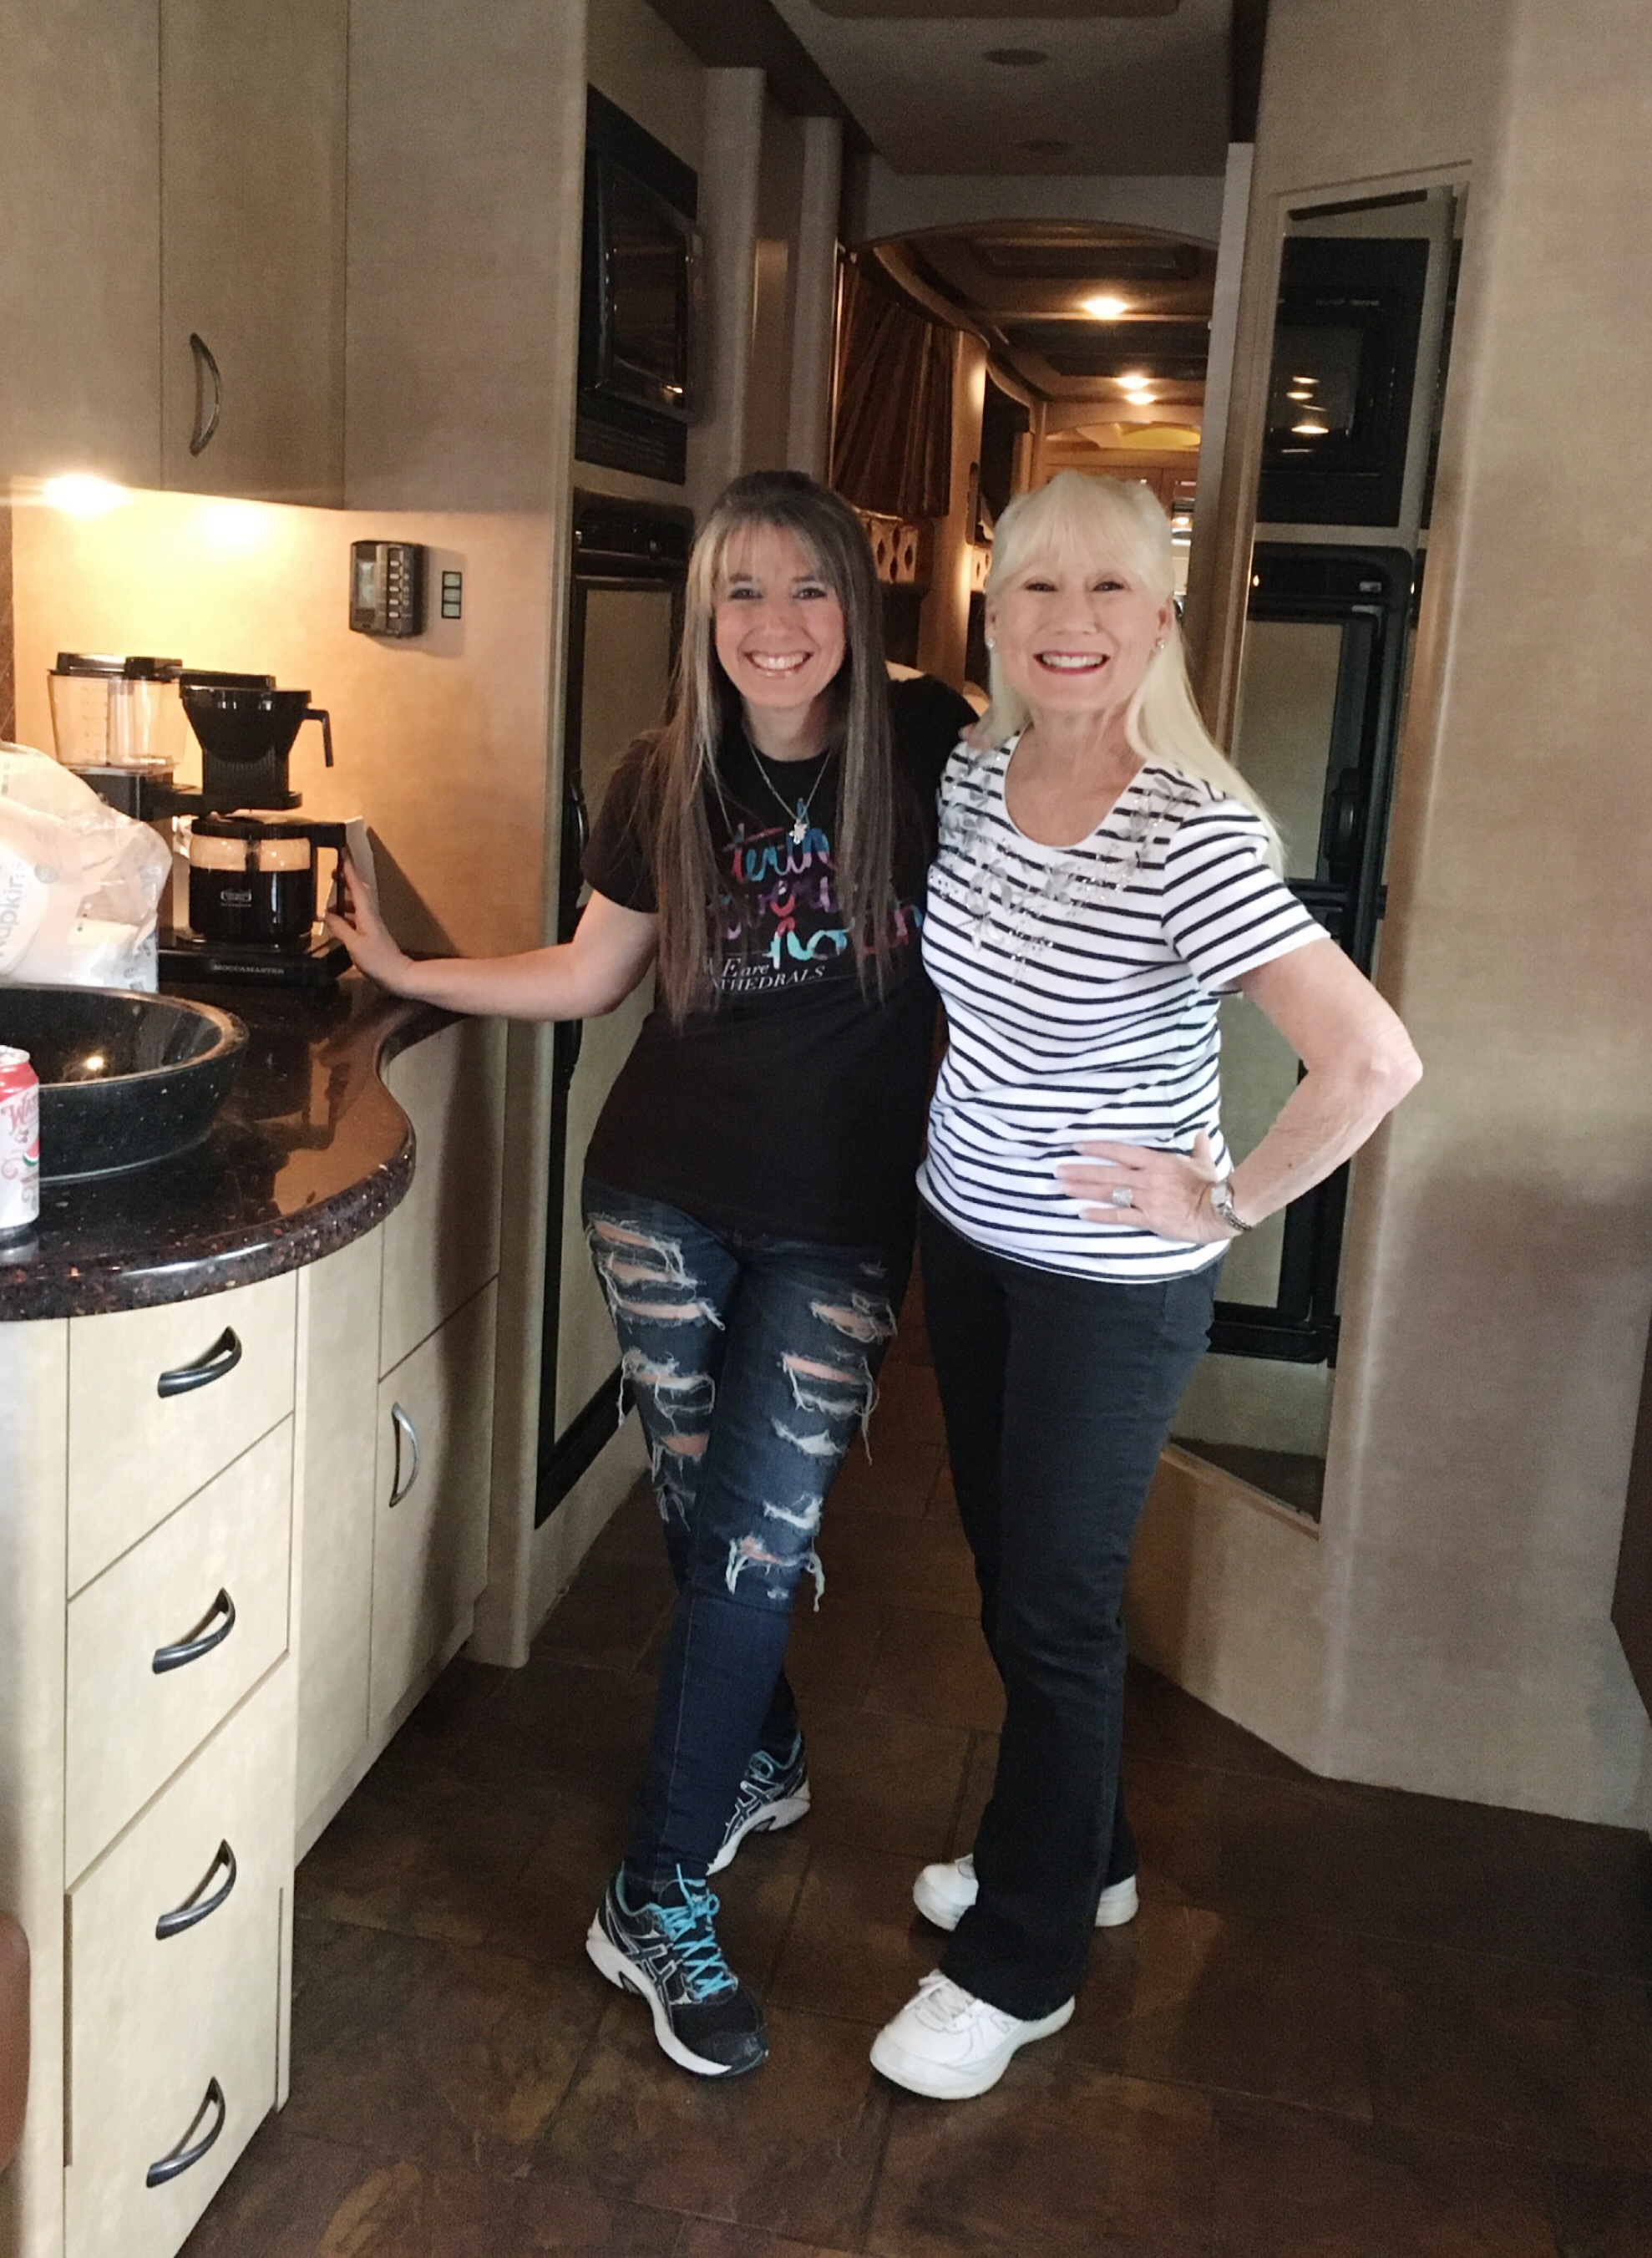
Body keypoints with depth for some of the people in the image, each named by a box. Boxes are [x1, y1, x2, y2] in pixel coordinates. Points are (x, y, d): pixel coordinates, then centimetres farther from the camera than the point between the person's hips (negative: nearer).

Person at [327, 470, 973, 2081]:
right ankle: (762, 1761, 38)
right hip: (665, 1198, 2)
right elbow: (590, 974, 10)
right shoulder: (665, 783, 0)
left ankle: (659, 1899, 11)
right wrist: (409, 973, 10)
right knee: (706, 1519, 9)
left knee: (754, 1539, -4)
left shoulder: (926, 750, -7)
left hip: (838, 1222, -2)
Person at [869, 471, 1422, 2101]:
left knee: (1053, 1602, 5)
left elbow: (1372, 1062, -31)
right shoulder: (971, 778, -2)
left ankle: (1020, 1965, 26)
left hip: (1112, 1278, -7)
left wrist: (1230, 1201, -21)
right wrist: (974, 1115, 10)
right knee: (1004, 1566, 19)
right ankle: (1078, 1853, 43)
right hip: (966, 1230, 7)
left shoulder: (1192, 838, -24)